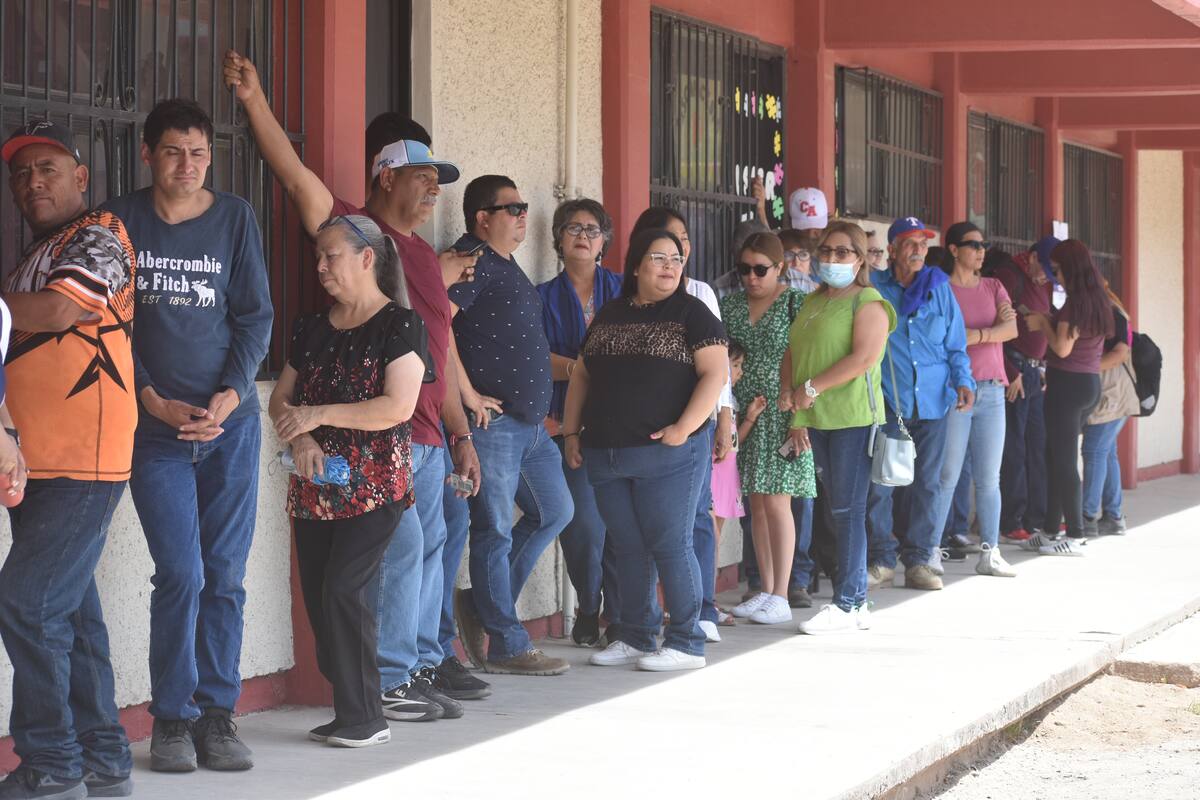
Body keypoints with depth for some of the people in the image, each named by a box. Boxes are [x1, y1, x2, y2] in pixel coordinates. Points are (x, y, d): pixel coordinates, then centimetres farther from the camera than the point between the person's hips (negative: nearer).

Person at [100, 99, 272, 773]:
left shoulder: (235, 217, 5)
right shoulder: (120, 221, 2)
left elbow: (256, 315, 6)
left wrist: (230, 395, -8)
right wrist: (155, 401, -8)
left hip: (231, 421, 2)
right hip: (155, 427, -2)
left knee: (225, 576, 3)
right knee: (181, 574, -9)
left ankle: (217, 715, 10)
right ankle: (172, 719, 2)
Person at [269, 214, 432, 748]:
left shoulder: (399, 326, -5)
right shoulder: (310, 328, 15)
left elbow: (398, 406, -15)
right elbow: (281, 399, 15)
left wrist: (318, 414, -15)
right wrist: (299, 438, -7)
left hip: (374, 487, -7)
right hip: (314, 489, 7)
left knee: (344, 589, -14)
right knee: (317, 595, 3)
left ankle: (364, 718, -6)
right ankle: (349, 711, 11)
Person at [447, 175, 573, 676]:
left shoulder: (505, 266, 19)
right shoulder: (472, 260, -11)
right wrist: (467, 393, -21)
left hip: (530, 422, 10)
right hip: (493, 421, -10)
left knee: (554, 512, 16)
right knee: (495, 530, -3)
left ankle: (485, 605, 23)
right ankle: (506, 646, 3)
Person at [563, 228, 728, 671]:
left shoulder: (692, 313, -2)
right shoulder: (609, 316, 15)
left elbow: (715, 373, -10)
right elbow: (581, 374, 21)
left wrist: (684, 427, -18)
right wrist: (571, 431, 13)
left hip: (667, 452, -6)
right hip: (606, 457, 6)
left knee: (670, 545, -5)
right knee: (628, 549, 10)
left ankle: (686, 643, 1)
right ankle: (635, 637, 18)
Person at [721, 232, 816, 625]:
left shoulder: (795, 303, -5)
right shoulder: (731, 306, 10)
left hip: (782, 413, -5)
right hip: (745, 414, 5)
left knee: (776, 502, -7)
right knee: (756, 504, 8)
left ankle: (780, 597, -2)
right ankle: (765, 591, 15)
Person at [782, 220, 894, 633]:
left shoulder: (868, 302, -6)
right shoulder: (813, 301, 18)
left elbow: (864, 358, -18)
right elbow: (793, 352, 18)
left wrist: (812, 387, -16)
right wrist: (790, 392, 0)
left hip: (853, 417, -8)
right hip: (816, 420, 8)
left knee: (848, 510, -7)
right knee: (839, 510, 10)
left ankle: (848, 604, -4)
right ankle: (857, 601, 15)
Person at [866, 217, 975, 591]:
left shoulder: (939, 288, 10)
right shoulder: (870, 287, 3)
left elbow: (956, 345, 12)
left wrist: (963, 381, -1)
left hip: (932, 402, 2)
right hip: (886, 402, -2)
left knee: (927, 482, 5)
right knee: (878, 482, -5)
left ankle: (920, 560, 11)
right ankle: (880, 560, 5)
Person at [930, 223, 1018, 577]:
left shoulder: (993, 287, 15)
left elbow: (1011, 329, 0)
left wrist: (970, 335, -10)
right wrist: (989, 331, -6)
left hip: (991, 389, 5)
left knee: (989, 478, 6)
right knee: (947, 476, -5)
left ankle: (990, 552, 10)